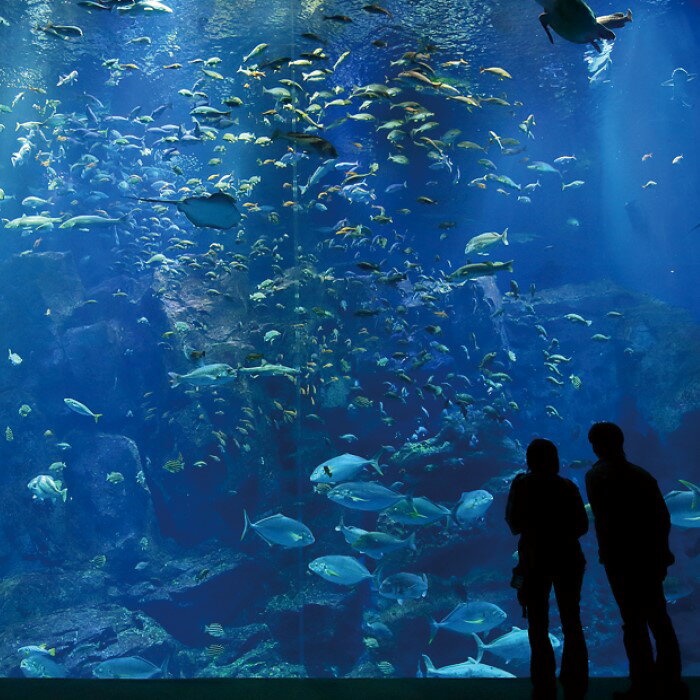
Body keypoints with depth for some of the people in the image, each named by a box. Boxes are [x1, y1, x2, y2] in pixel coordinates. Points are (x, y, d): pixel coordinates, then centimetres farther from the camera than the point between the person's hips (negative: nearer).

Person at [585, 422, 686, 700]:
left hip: (622, 559, -6)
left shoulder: (597, 476, -8)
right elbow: (663, 516, 7)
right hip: (650, 556, 6)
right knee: (658, 619, 15)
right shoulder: (642, 474, 8)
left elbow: (603, 520, -14)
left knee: (634, 624, 1)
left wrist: (607, 555, -4)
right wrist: (660, 550, 16)